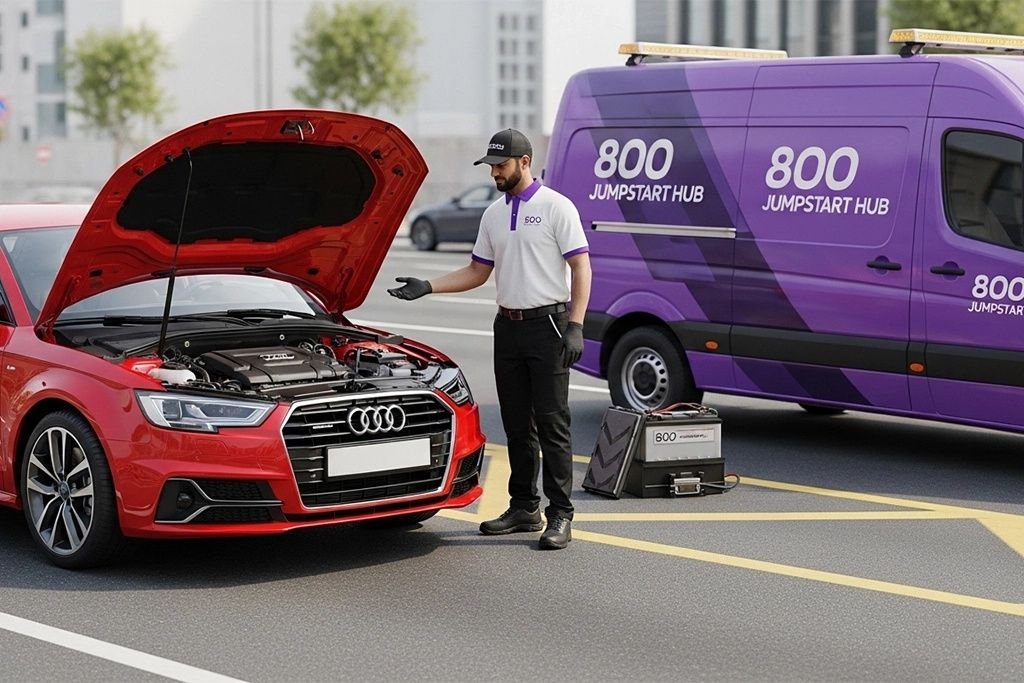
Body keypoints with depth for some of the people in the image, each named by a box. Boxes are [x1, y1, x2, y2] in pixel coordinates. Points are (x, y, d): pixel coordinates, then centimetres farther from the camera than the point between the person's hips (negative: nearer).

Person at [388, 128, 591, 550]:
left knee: (551, 422, -7)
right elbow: (477, 272, 19)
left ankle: (560, 515, -5)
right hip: (508, 327, 7)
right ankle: (523, 507, 20)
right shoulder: (493, 215, 14)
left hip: (547, 325, -7)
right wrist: (428, 286, 5)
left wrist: (575, 326, -19)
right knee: (516, 424, 11)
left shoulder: (556, 207, -7)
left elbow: (581, 268, -10)